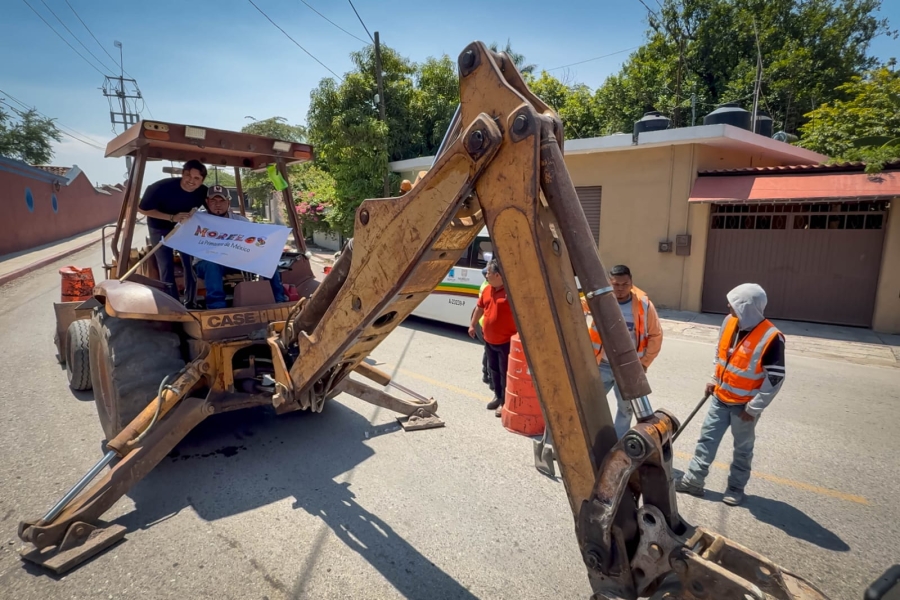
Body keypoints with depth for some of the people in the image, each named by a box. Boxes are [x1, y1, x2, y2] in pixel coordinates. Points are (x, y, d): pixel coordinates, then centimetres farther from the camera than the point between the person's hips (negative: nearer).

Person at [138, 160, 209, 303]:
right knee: (166, 267, -5)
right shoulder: (162, 187, -31)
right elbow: (142, 209, -21)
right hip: (161, 228, -3)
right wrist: (172, 217, -31)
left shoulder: (204, 192, -22)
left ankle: (190, 303, 19)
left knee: (191, 265, 3)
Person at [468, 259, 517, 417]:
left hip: (506, 341, -8)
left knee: (505, 372, 2)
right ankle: (498, 396, 35)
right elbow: (479, 307, 19)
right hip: (489, 339, 8)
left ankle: (505, 402, 13)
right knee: (493, 369, 19)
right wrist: (472, 325, 25)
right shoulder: (487, 290, 6)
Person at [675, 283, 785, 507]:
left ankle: (736, 488, 31)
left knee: (742, 448, 14)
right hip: (720, 398, 6)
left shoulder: (771, 337, -25)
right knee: (706, 438, 11)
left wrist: (754, 407, -16)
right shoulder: (729, 322, -6)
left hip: (745, 405, -5)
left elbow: (775, 378, -19)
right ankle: (693, 480, 21)